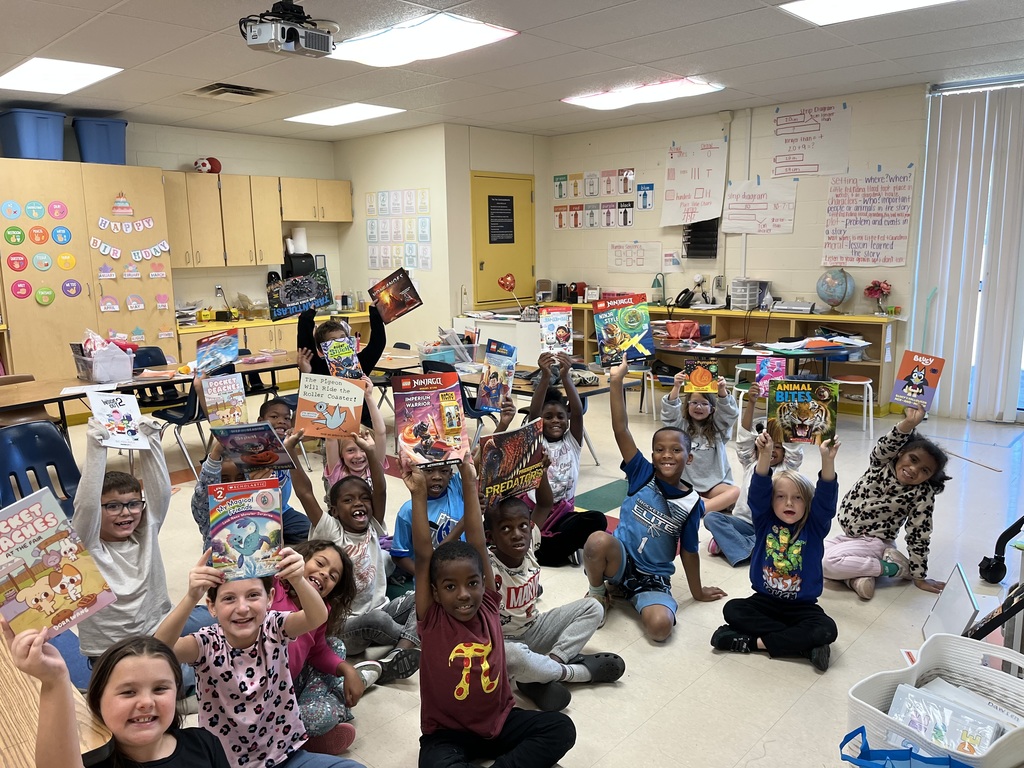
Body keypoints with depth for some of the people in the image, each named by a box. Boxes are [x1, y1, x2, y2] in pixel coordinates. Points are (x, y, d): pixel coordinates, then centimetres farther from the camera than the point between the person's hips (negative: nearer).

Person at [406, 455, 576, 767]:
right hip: (448, 733, -3)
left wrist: (469, 482, -16)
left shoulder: (487, 607, -8)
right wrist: (418, 494, -27)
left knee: (562, 729, -16)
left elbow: (478, 544, -14)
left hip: (501, 721, 3)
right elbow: (423, 556, -24)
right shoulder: (432, 619, -14)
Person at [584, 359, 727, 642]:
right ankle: (597, 593, -3)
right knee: (598, 540, -36)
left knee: (660, 627, -29)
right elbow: (621, 430, -19)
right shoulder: (642, 474, -8)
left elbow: (688, 551, 5)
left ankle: (633, 597, 7)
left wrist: (697, 592, 13)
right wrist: (617, 382, -29)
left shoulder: (692, 504, -6)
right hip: (621, 559, 0)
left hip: (654, 579, 1)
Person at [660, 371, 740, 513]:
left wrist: (722, 390, -29)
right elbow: (669, 410, -13)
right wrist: (676, 387, -30)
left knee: (735, 492, -28)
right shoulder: (681, 425, 5)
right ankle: (718, 504, -27)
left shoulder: (717, 426, 8)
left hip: (714, 484, 1)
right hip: (686, 483, -1)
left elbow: (730, 412, -9)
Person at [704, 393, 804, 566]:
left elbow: (794, 445, -9)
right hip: (744, 522, 1)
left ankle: (729, 543, -29)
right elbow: (744, 436, -5)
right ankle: (747, 551, -37)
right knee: (711, 517, -24)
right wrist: (751, 403, -17)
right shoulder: (750, 464, 7)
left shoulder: (787, 469, 6)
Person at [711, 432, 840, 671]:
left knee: (827, 630, -27)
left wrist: (827, 460, -37)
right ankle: (804, 645, -19)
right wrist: (765, 454, -35)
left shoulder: (814, 526, -4)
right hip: (765, 600, 2)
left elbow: (826, 498, -20)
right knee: (732, 609, -22)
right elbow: (758, 491, -19)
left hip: (802, 605, -1)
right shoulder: (765, 522, -3)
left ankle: (756, 641, -19)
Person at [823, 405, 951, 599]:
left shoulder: (922, 494, -17)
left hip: (875, 542, -5)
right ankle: (857, 577, -9)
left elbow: (918, 536, -13)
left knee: (827, 562, -25)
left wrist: (919, 577, -9)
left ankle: (890, 567, -10)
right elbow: (886, 445, -30)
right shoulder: (882, 463, -8)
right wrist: (908, 423, -48)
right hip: (850, 536, 5)